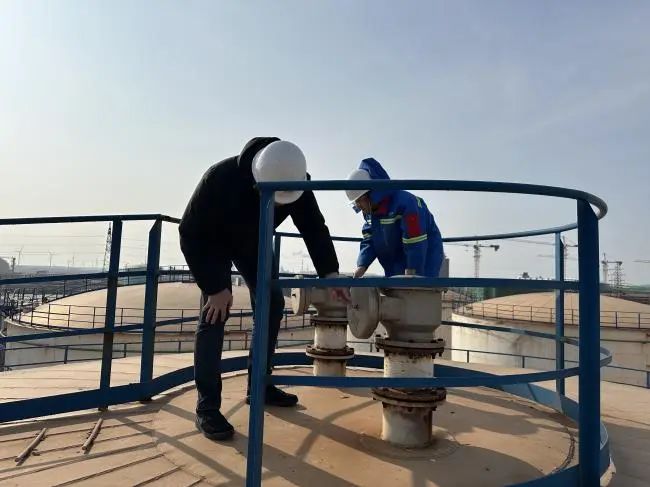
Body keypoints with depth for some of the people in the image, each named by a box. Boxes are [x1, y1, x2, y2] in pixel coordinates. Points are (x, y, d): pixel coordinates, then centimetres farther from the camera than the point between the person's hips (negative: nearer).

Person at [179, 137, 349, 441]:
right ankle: (207, 408, -10)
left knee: (272, 304, 0)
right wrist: (215, 287, -30)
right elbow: (190, 234, -31)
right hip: (212, 243, -4)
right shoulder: (221, 179, -40)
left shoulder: (296, 182, -28)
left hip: (253, 242, 5)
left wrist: (330, 273, -34)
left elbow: (314, 227, -20)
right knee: (215, 312, -17)